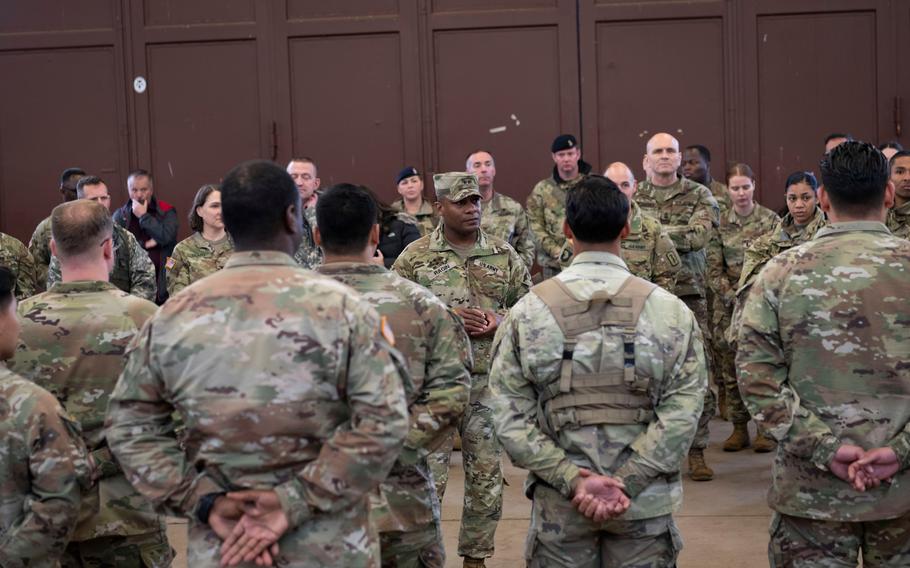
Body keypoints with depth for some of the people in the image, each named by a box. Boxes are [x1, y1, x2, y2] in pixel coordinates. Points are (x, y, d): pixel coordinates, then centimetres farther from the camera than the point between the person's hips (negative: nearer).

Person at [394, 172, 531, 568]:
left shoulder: (504, 255, 6)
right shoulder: (415, 257, -2)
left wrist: (501, 320, -10)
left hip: (490, 379, 3)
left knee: (487, 474, 10)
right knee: (427, 473, -1)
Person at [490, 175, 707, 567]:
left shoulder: (527, 312, -4)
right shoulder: (670, 310, -5)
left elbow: (509, 416, -9)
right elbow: (682, 412, -12)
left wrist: (573, 479, -11)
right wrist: (625, 483, -15)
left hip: (559, 505, 0)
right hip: (644, 504, 0)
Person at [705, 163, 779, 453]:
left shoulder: (770, 220, 1)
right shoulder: (720, 224, 5)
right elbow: (714, 270, 4)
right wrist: (733, 297, -8)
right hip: (728, 303, 2)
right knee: (730, 366, 3)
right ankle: (739, 428, 14)